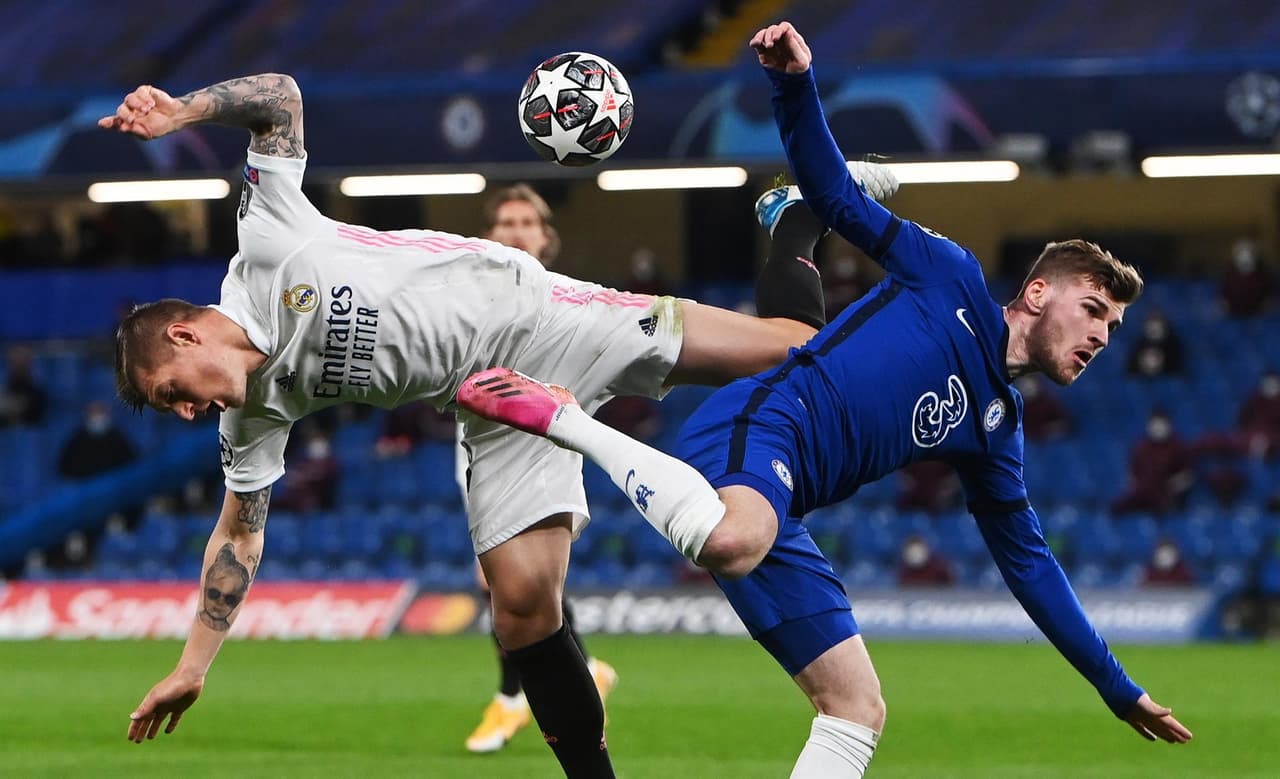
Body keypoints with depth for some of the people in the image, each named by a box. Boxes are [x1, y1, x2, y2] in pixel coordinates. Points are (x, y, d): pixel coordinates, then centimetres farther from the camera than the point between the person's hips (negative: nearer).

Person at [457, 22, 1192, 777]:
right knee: (733, 541, -44)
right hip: (761, 425, -8)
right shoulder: (952, 278, 9)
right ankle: (561, 417, -23)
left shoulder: (996, 426, 25)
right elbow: (837, 196, 6)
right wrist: (797, 89, -12)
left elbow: (1028, 561, 29)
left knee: (858, 712, 3)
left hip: (774, 504, 8)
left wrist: (1119, 688, 29)